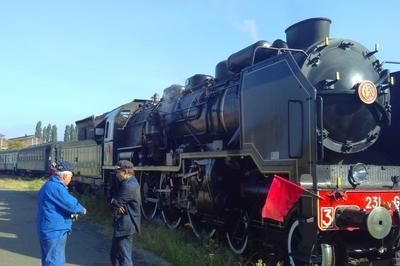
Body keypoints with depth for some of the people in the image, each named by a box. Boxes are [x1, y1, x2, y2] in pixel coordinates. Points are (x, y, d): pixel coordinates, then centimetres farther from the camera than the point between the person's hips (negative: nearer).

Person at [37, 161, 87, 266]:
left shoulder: (49, 185, 14)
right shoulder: (56, 187, -20)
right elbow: (71, 204, -22)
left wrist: (71, 213, 14)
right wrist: (82, 210, -2)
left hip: (50, 230, 11)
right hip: (54, 231, -11)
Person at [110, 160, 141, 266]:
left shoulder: (129, 185, -22)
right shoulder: (129, 182, 13)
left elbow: (115, 202, -18)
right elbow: (116, 200, 10)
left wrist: (116, 205, 3)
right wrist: (117, 206, -10)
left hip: (125, 226, -11)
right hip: (121, 225, 11)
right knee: (114, 255, 21)